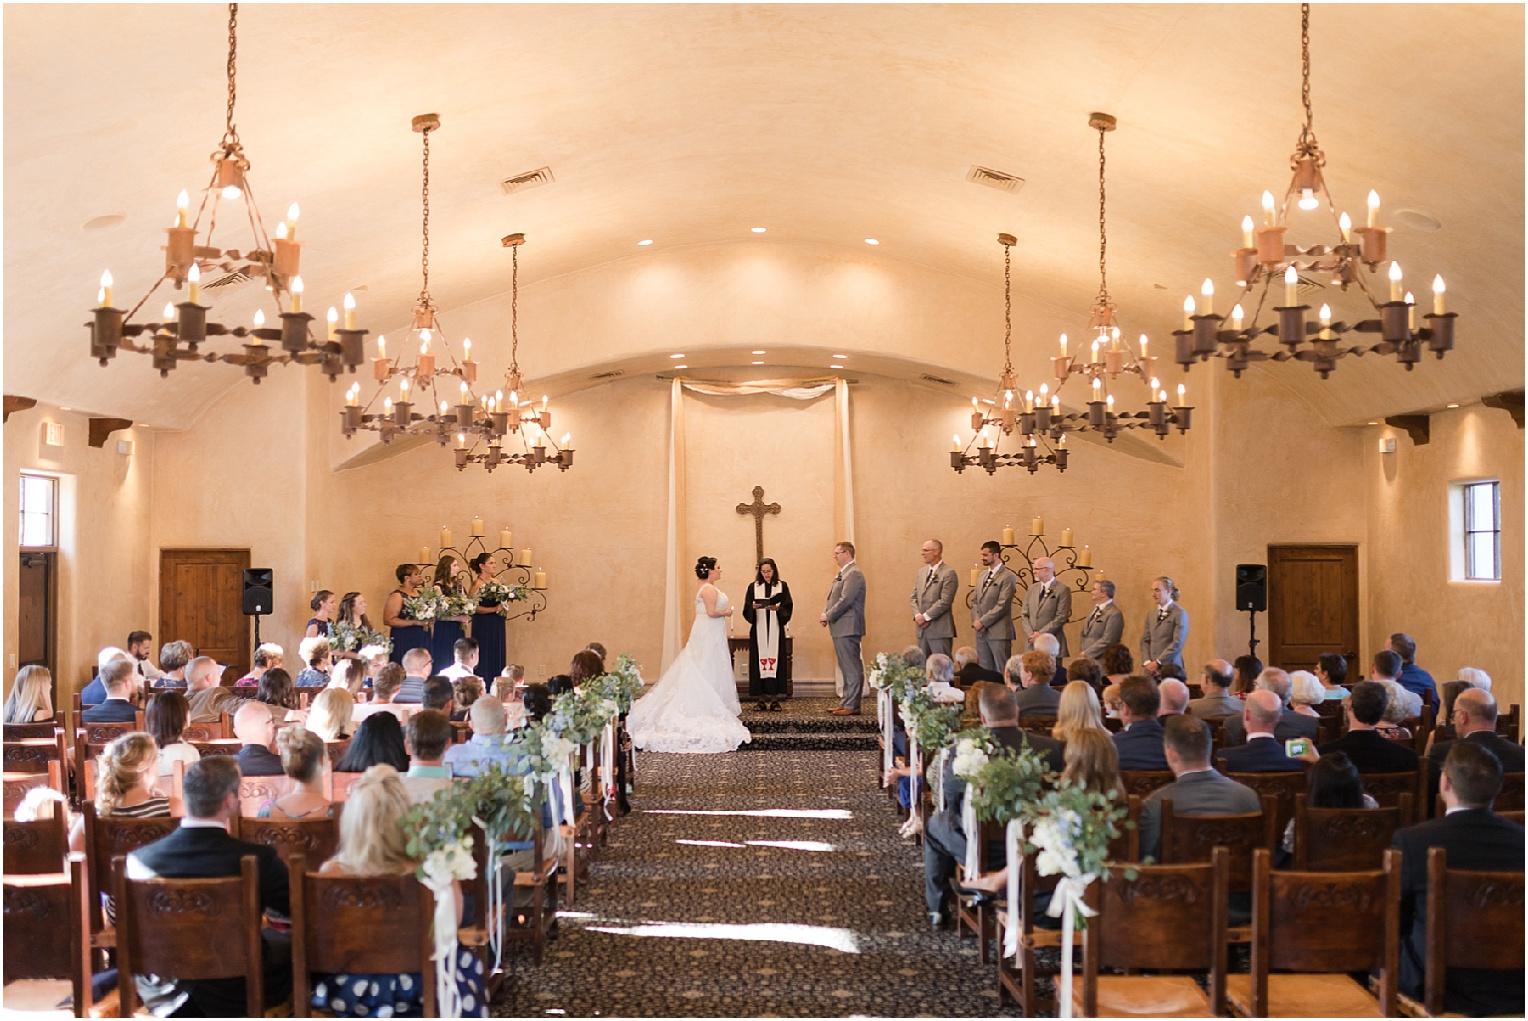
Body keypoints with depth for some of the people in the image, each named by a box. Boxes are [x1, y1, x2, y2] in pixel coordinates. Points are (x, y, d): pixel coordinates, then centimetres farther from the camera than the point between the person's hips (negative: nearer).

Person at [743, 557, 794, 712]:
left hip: (775, 629, 0)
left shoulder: (782, 586, 8)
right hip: (758, 630, 0)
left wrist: (778, 608, -18)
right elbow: (746, 610, 4)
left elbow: (788, 607, 1)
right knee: (759, 661, -3)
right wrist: (753, 607, -17)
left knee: (775, 661, -3)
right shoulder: (753, 587, 9)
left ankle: (774, 699, 1)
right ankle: (761, 699, 2)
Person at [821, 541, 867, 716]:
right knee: (846, 668, 14)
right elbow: (833, 598, 21)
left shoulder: (853, 574, -14)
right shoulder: (843, 573, 18)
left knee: (852, 668, -6)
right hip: (840, 628, 10)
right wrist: (825, 613, 4)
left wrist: (828, 616, -12)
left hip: (848, 628, -10)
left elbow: (845, 600, -20)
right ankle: (846, 702, 20)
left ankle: (852, 705, -5)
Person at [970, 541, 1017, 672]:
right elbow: (974, 600, 16)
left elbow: (1002, 605, -16)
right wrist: (975, 621, -1)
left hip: (998, 633, -7)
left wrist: (982, 622, -14)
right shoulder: (982, 575, 15)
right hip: (981, 632, 7)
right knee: (985, 671, 9)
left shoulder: (1008, 577, -9)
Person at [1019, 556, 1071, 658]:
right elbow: (1024, 615, 12)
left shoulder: (1062, 590, -4)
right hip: (1031, 643, 5)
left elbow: (1061, 618, -10)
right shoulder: (1032, 589, 14)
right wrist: (1031, 634, -4)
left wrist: (1041, 634, -12)